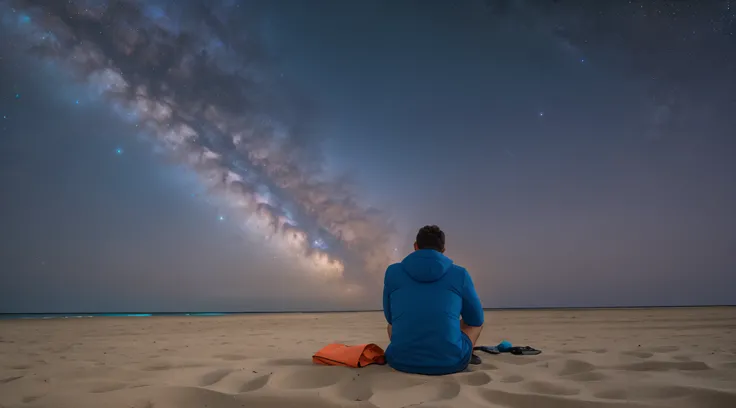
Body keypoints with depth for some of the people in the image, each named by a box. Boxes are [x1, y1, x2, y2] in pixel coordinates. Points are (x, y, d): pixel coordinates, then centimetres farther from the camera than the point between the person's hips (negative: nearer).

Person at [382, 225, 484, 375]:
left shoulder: (393, 272, 3)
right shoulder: (460, 274, 1)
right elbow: (476, 319, 15)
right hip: (450, 361, -1)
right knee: (475, 321, 30)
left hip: (402, 361, 1)